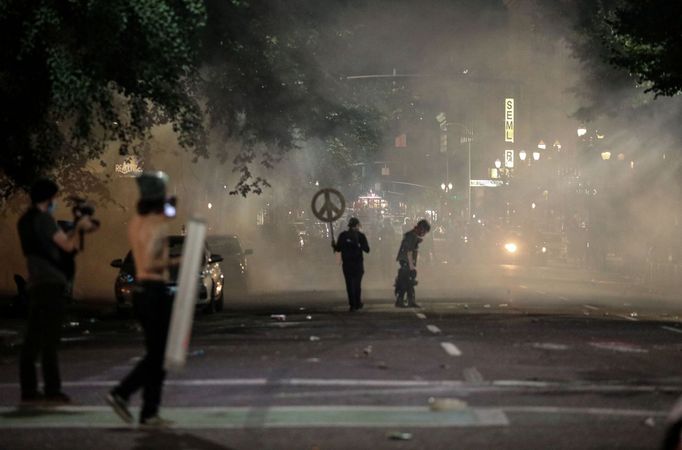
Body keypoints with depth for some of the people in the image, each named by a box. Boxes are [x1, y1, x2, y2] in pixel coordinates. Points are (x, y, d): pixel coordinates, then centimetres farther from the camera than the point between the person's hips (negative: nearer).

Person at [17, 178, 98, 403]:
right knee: (49, 339, -8)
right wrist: (79, 228, 3)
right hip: (50, 283, -9)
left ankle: (28, 389, 8)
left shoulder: (25, 220, 17)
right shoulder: (43, 218, -12)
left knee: (32, 339, 7)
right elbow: (68, 245, -13)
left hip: (35, 284, 9)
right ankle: (52, 390, -8)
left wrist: (78, 229, 16)